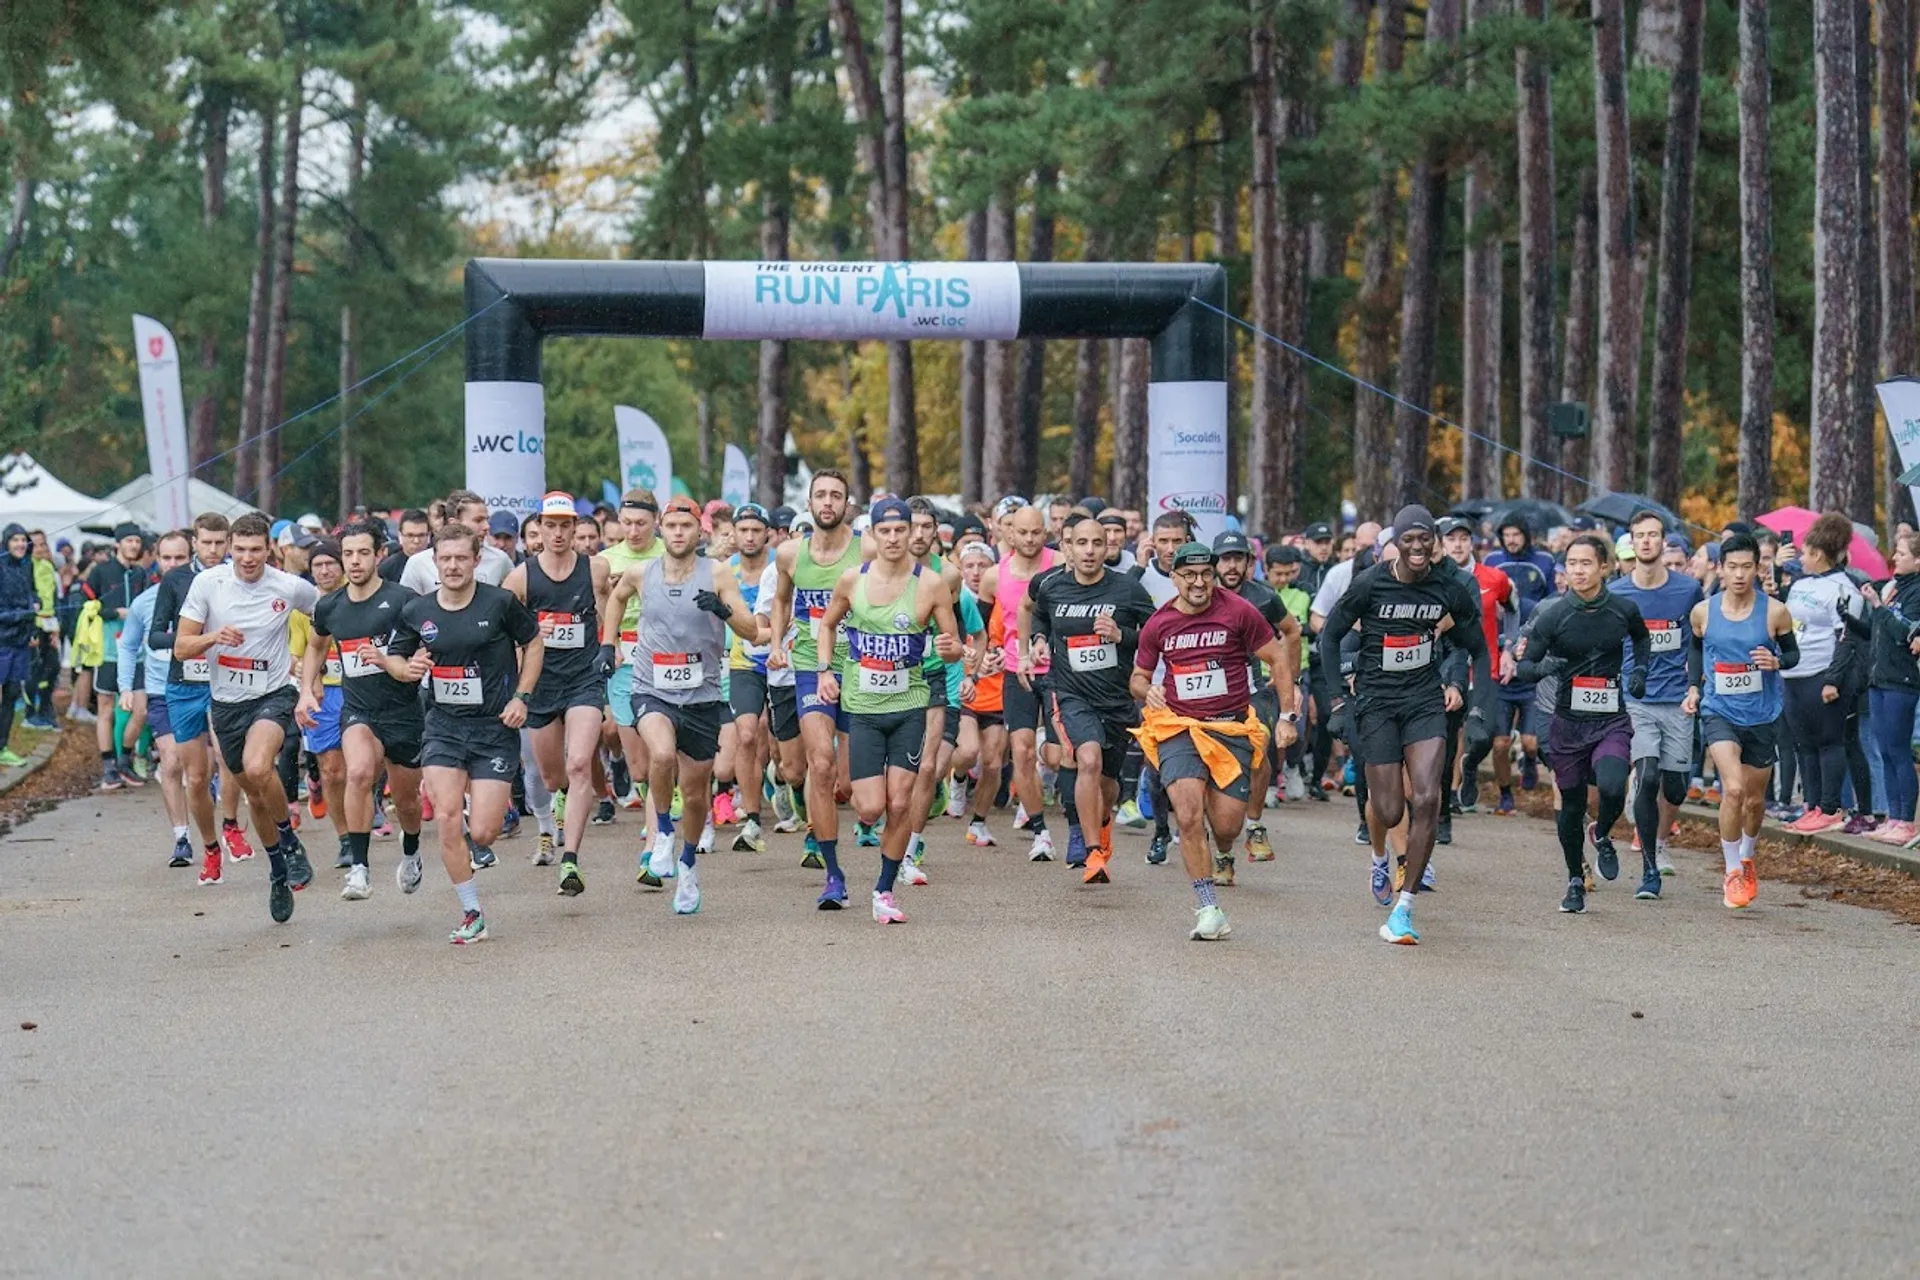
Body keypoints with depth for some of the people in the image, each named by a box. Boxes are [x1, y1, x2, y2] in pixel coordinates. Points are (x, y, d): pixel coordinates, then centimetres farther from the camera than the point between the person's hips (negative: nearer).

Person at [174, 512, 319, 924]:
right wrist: (214, 637, -23)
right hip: (227, 701, 3)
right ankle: (278, 872, 35)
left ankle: (290, 841, -8)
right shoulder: (208, 583, -7)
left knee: (257, 767, -31)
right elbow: (181, 647, -5)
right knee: (254, 794, 14)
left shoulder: (290, 588, -9)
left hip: (274, 694, -3)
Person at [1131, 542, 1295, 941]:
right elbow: (1138, 677, 18)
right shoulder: (1158, 625, 5)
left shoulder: (1238, 612, -2)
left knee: (1227, 828, -5)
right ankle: (1208, 908, -10)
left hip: (1233, 728, -1)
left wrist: (1288, 717, 0)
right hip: (1178, 728, 1)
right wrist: (1147, 691, -6)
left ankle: (1221, 862, 35)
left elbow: (1278, 658, 4)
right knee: (1188, 816, -19)